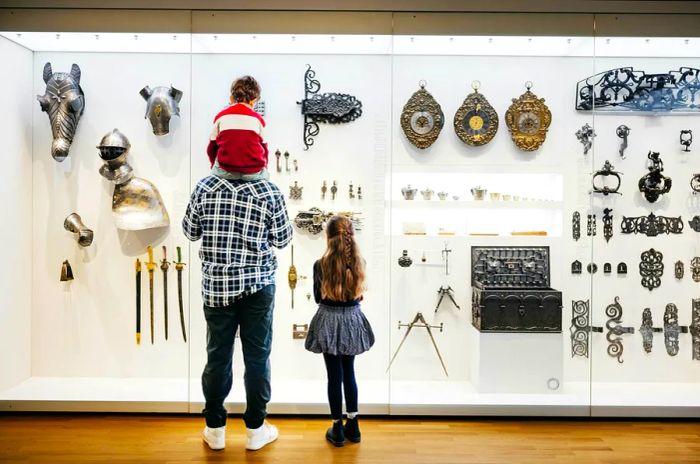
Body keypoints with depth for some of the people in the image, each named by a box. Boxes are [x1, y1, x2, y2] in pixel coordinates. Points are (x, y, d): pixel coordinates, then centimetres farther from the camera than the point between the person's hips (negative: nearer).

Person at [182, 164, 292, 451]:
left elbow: (190, 232, 5)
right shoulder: (270, 192, -8)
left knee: (217, 355, 12)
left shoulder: (205, 187, -3)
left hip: (216, 285, 2)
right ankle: (255, 429, 23)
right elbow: (282, 240, -3)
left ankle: (215, 429, 26)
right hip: (258, 286, -1)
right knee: (257, 356, 9)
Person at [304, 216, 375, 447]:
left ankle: (338, 428, 19)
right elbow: (359, 294, 5)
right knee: (349, 373, 17)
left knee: (334, 376, 8)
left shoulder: (320, 265, -14)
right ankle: (353, 425, 25)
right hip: (352, 320, 3)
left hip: (329, 322, -2)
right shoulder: (359, 263, -7)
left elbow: (318, 297, -2)